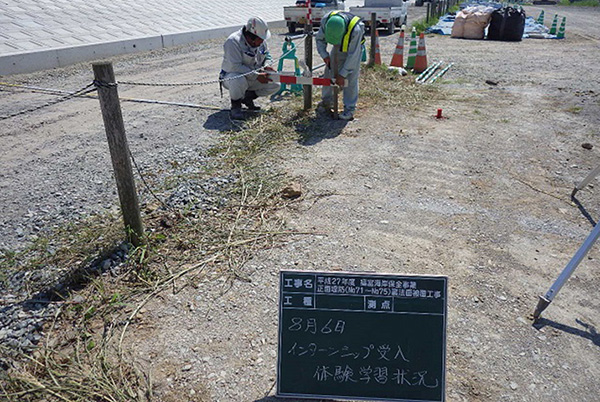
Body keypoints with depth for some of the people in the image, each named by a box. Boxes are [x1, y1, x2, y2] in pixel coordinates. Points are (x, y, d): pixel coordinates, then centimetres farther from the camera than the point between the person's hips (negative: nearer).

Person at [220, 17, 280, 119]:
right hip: (231, 76, -7)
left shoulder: (261, 41, 0)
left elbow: (267, 56, 16)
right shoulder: (233, 41, -24)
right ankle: (235, 105, -10)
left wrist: (266, 67, -8)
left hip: (252, 77, 7)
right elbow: (235, 67, -30)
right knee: (239, 81, -43)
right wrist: (256, 76, -31)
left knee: (275, 85, -8)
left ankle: (247, 96, 12)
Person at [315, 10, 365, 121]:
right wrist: (324, 55, -24)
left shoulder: (355, 29, -42)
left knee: (351, 78, -14)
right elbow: (319, 39, -10)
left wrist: (342, 74, -32)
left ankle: (350, 109, -10)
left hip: (354, 48, -5)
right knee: (329, 72, 5)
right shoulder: (326, 20, -29)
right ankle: (327, 101, 21)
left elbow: (353, 56, -35)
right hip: (338, 48, 5)